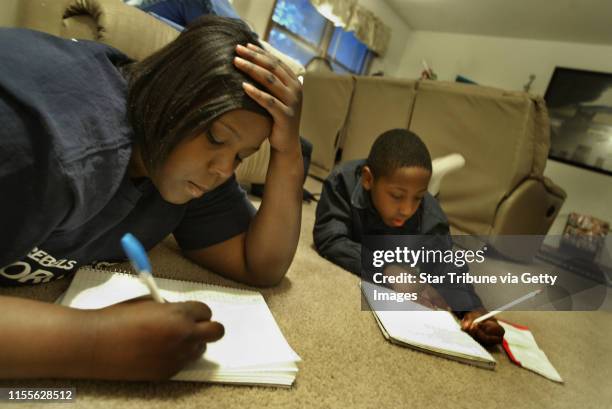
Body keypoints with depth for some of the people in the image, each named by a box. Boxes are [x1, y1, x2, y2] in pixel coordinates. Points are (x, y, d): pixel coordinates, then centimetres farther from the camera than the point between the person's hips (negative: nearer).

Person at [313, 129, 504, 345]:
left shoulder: (430, 217, -25)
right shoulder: (343, 182, -28)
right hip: (339, 276, 0)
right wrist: (387, 270, -44)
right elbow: (329, 239, -34)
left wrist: (473, 310, -47)